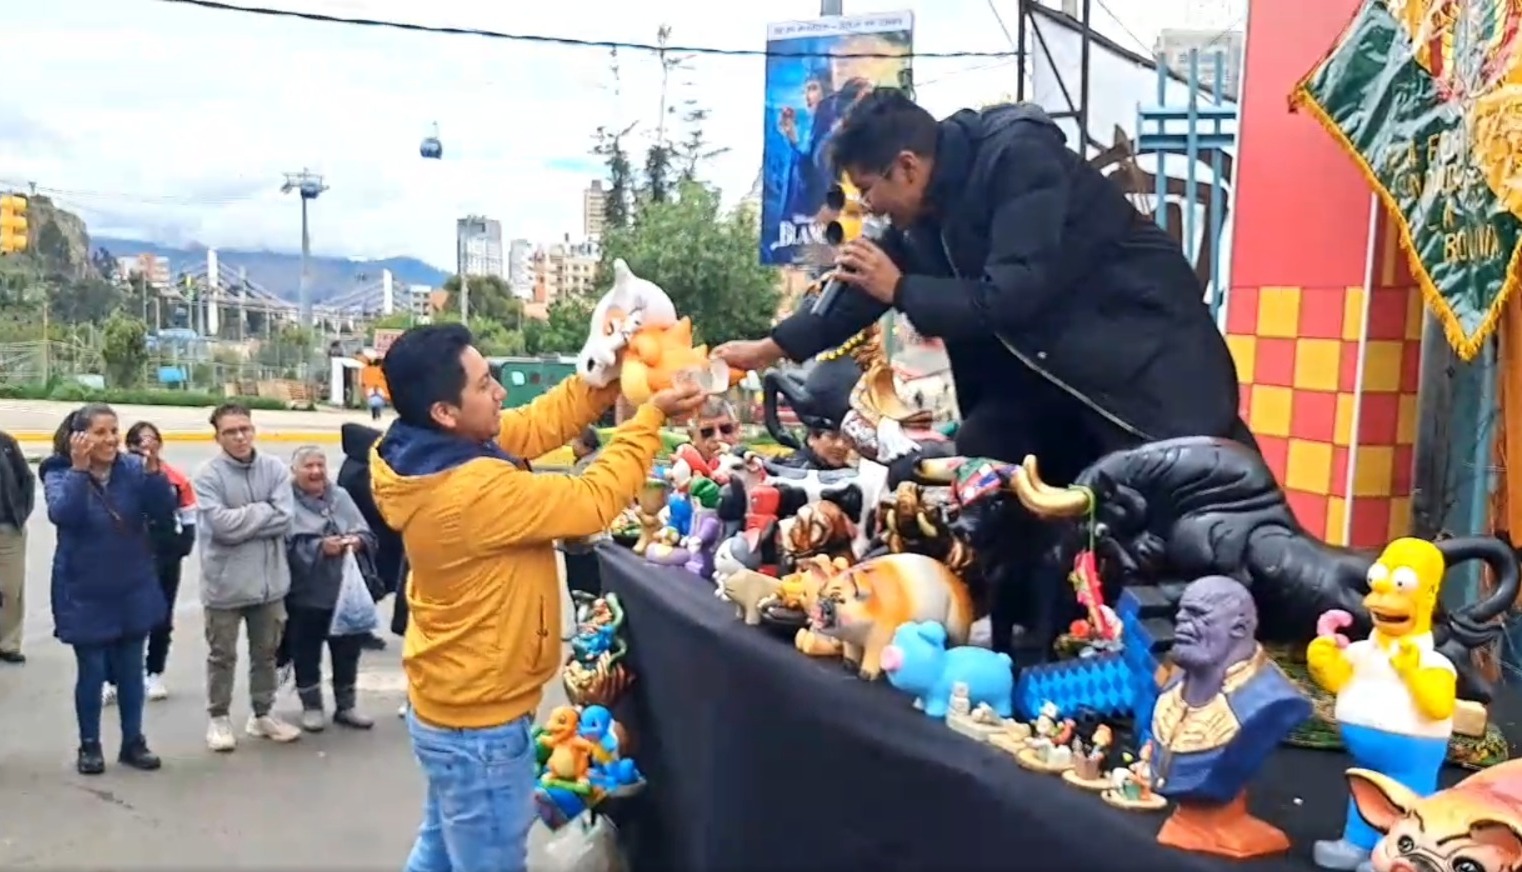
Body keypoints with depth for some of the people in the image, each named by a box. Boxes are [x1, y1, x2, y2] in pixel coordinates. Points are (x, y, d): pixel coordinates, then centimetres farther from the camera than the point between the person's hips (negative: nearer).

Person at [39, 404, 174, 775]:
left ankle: (133, 741, 25)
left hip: (133, 591, 2)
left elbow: (164, 513, -15)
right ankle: (89, 745, 23)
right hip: (84, 594, -2)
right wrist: (79, 469, -33)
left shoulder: (134, 468, -6)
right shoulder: (60, 473, -9)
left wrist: (154, 471, -29)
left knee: (130, 670, 11)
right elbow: (62, 514, -27)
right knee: (91, 671, 6)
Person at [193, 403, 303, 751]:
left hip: (270, 578, 4)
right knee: (222, 655, 11)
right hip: (225, 582, -3)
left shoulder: (275, 468, -2)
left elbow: (284, 518, -10)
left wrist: (242, 519, -15)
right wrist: (264, 511, -13)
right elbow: (221, 524, -21)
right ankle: (218, 718, 27)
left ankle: (262, 714, 32)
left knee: (267, 651, 16)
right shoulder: (208, 474, -12)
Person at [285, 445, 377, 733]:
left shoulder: (341, 497, 10)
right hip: (306, 594, -4)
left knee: (347, 649, 12)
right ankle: (311, 706, 25)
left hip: (345, 590, 4)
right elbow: (287, 546, -16)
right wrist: (320, 548, -25)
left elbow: (367, 534, 6)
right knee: (307, 653, 8)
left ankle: (346, 706, 26)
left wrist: (357, 541, -15)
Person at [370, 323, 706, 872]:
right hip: (478, 726, -9)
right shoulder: (473, 492, -32)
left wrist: (610, 380, -6)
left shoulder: (425, 454, -5)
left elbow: (533, 426, 2)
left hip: (448, 708, 9)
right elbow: (593, 501, -24)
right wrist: (651, 416, -15)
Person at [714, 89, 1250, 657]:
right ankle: (1021, 649, 16)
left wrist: (900, 289, -19)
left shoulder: (1018, 157, -23)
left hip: (1144, 358, -8)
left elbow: (1012, 298, -30)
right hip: (1048, 363, 8)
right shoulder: (931, 203, 0)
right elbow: (866, 287, 12)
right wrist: (768, 349, 16)